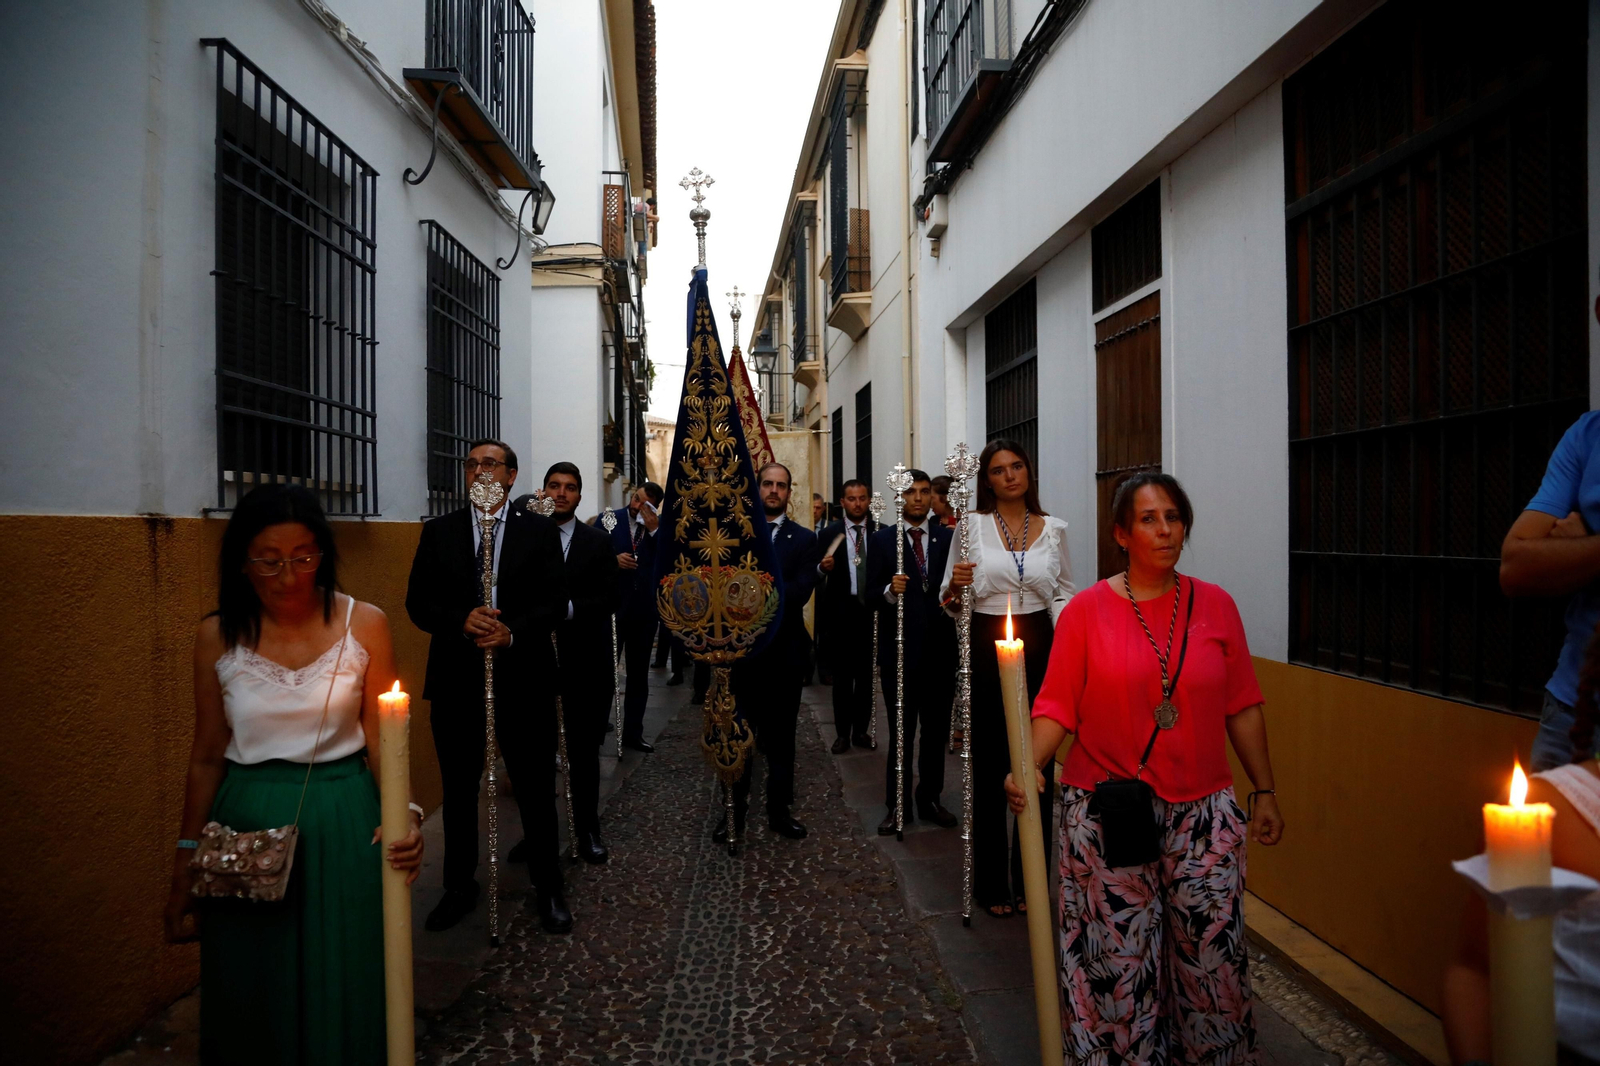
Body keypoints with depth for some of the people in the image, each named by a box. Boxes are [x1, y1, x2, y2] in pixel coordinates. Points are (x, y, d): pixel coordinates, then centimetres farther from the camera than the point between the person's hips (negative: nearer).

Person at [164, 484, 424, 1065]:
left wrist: (404, 811, -20)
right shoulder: (218, 636, -2)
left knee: (342, 993, 8)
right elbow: (207, 758, 5)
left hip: (341, 826, -1)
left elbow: (382, 741, -3)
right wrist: (184, 869, 8)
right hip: (245, 828, 2)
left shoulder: (363, 625, -7)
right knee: (251, 1000, 13)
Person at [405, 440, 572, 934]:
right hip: (456, 679, 2)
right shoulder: (439, 531, 6)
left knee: (536, 790, 7)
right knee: (458, 791, 14)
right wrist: (462, 621, -18)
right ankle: (459, 887, 32)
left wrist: (513, 632, -21)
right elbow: (418, 602, 1)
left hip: (523, 677, -1)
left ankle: (548, 889, 23)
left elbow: (555, 600, -4)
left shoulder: (540, 531, 2)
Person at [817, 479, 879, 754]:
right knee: (842, 676, 7)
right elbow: (818, 574, -2)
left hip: (872, 612, 1)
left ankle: (861, 730, 21)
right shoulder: (829, 534, 1)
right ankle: (842, 733, 14)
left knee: (867, 675, 10)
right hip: (840, 613, -1)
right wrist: (823, 567, -23)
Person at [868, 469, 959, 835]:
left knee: (936, 731, 12)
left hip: (940, 649, 2)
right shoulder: (882, 540, 1)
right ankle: (898, 805, 18)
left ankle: (929, 799, 26)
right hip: (899, 649, -2)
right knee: (901, 732, 7)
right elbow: (872, 595, -3)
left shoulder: (949, 537, 5)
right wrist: (890, 591, -24)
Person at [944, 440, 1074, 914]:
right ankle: (991, 884, 16)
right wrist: (955, 587, -19)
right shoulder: (972, 525, 1)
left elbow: (1063, 593, 14)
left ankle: (1030, 879, 20)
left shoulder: (1052, 528, 8)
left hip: (1038, 650, 2)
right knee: (990, 768, 3)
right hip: (986, 652, -2)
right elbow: (951, 602, 4)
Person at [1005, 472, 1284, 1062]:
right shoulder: (1087, 609, -3)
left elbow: (1242, 707, 8)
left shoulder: (1215, 605, 4)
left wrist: (1265, 791, 8)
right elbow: (1057, 706, -5)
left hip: (1202, 814, 2)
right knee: (1119, 959, 6)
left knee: (1212, 955, 7)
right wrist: (1029, 766, -20)